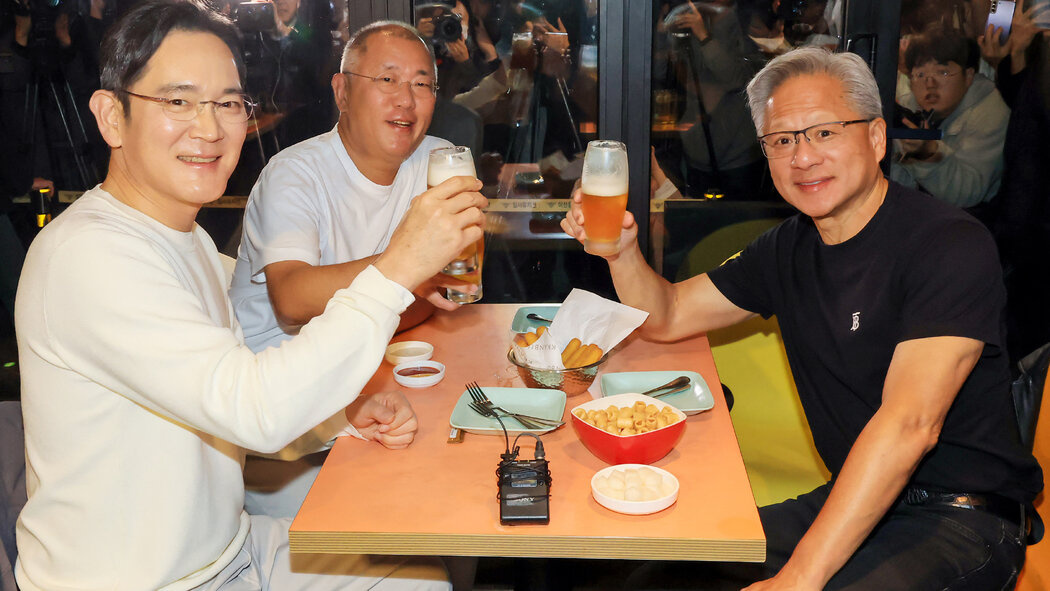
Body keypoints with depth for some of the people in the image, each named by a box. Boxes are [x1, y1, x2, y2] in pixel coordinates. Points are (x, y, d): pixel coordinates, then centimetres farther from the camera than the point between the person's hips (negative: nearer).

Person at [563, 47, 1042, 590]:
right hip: (855, 500, 6)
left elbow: (909, 424, -26)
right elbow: (666, 317, 14)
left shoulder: (951, 246, -17)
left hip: (960, 521, -6)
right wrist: (622, 250, -8)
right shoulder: (789, 249, 7)